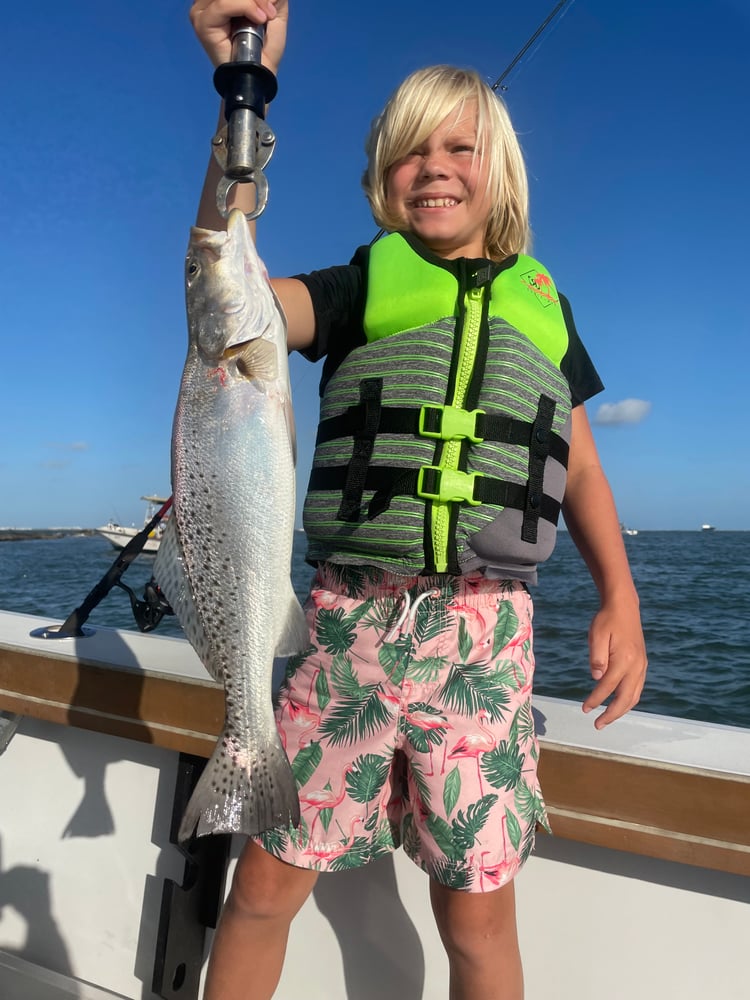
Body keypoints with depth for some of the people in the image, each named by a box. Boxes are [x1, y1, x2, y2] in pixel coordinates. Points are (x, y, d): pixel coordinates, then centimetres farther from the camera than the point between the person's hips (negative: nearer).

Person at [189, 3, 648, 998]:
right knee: (263, 887, 10)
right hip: (349, 624, -1)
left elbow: (580, 468, 16)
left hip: (486, 636, 2)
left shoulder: (541, 301, 16)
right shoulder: (361, 286, 10)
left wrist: (620, 599, 4)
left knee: (479, 917, 11)